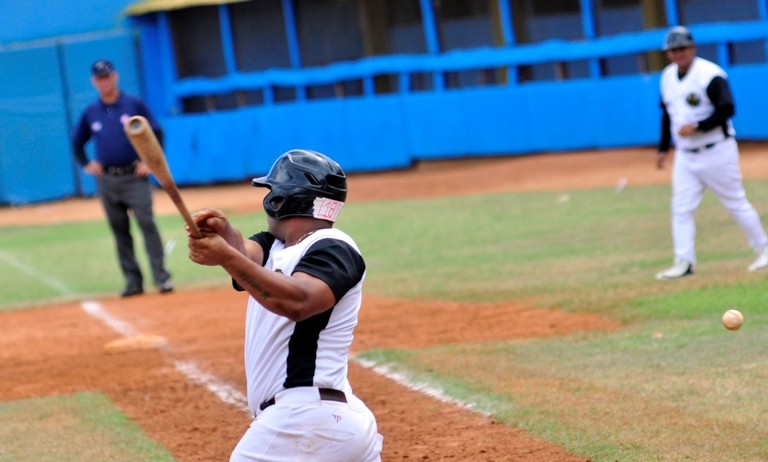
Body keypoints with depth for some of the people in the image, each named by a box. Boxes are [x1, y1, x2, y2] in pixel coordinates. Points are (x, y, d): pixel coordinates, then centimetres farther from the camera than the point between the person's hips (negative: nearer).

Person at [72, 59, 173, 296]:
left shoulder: (134, 105, 0)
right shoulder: (90, 113, 7)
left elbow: (157, 133, 3)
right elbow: (77, 143, 19)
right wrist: (86, 165, 6)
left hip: (134, 176, -3)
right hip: (106, 180, 3)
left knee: (147, 223, -13)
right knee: (120, 230, 4)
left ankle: (161, 276, -14)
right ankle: (133, 280, 9)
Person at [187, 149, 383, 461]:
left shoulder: (333, 249, -8)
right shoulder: (274, 245, 19)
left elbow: (297, 302, -28)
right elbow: (245, 253, -3)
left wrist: (227, 257, -36)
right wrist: (224, 233, -25)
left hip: (301, 420, -10)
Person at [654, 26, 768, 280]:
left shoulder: (710, 74, -15)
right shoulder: (668, 77, 8)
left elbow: (726, 109, -22)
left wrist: (697, 127, -26)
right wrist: (663, 148, 16)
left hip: (716, 152, -7)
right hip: (685, 154, 7)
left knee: (736, 203, 2)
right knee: (681, 209, -2)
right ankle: (684, 262, -1)